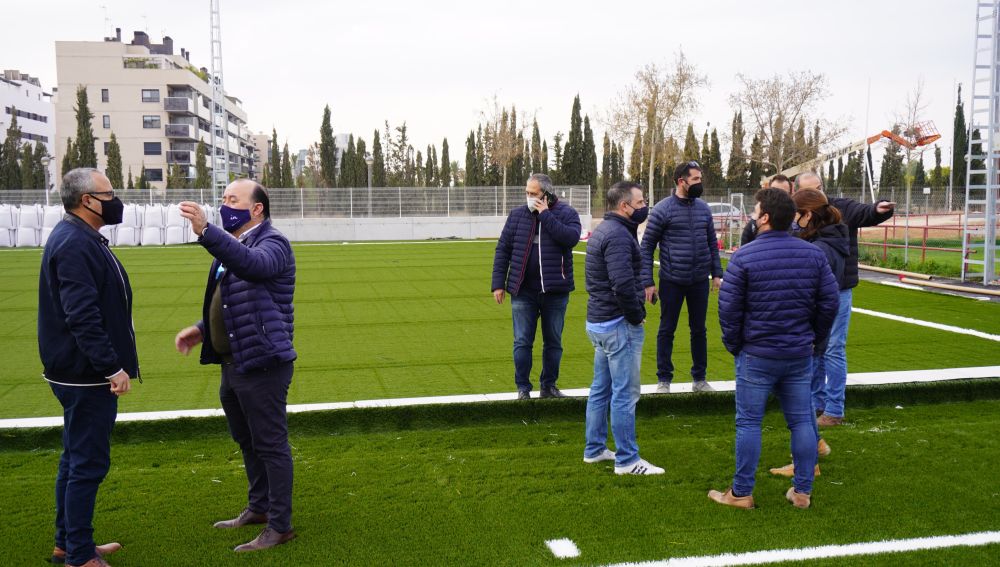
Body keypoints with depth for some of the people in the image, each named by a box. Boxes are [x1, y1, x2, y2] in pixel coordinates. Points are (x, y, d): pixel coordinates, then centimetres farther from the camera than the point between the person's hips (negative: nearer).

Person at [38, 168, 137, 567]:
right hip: (86, 376, -11)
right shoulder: (74, 245, -19)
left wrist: (110, 363, 21)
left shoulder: (78, 239, 14)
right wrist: (112, 367, -25)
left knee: (76, 458, 19)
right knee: (88, 463, -2)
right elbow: (83, 317, -26)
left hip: (81, 373, 11)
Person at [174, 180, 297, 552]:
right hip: (233, 364, 10)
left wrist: (206, 232, -47)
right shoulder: (231, 246, 16)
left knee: (270, 445, -1)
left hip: (262, 365, -9)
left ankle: (280, 526, 9)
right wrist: (202, 329, 11)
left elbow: (252, 263, -37)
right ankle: (258, 508, 36)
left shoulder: (272, 244, -12)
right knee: (248, 442, 20)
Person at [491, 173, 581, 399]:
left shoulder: (566, 214, -2)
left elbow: (571, 237, -22)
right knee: (522, 342, 3)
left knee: (553, 342, 11)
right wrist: (498, 283, 0)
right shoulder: (517, 215, 3)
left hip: (555, 291, 0)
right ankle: (523, 388, 14)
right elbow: (502, 249, 5)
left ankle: (548, 386, 25)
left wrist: (546, 216, -18)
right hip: (523, 291, 1)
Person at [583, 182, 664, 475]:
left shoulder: (603, 229, 14)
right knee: (625, 393, -2)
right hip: (619, 324, -10)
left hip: (598, 321, 10)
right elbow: (623, 284, -27)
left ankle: (594, 449, 28)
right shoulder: (618, 235, -19)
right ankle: (627, 460, 5)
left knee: (601, 389, 17)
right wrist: (637, 315, -15)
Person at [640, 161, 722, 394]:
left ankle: (699, 378, 25)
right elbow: (647, 247, -7)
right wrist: (647, 282, -10)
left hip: (700, 281, 4)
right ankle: (664, 379, 18)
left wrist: (717, 273, 7)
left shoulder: (703, 208, 5)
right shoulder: (663, 209, -9)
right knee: (666, 330, 7)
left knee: (699, 330, 13)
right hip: (672, 282, -4)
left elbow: (712, 243, 13)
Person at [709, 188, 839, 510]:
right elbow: (829, 302, 4)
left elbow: (728, 308, -11)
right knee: (801, 421, 12)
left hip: (757, 356, -4)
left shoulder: (744, 257, -12)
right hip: (800, 354, 4)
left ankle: (741, 493, 12)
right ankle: (803, 491, 19)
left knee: (748, 423, 5)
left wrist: (734, 346, 3)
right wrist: (815, 339, 15)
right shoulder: (813, 254, 1)